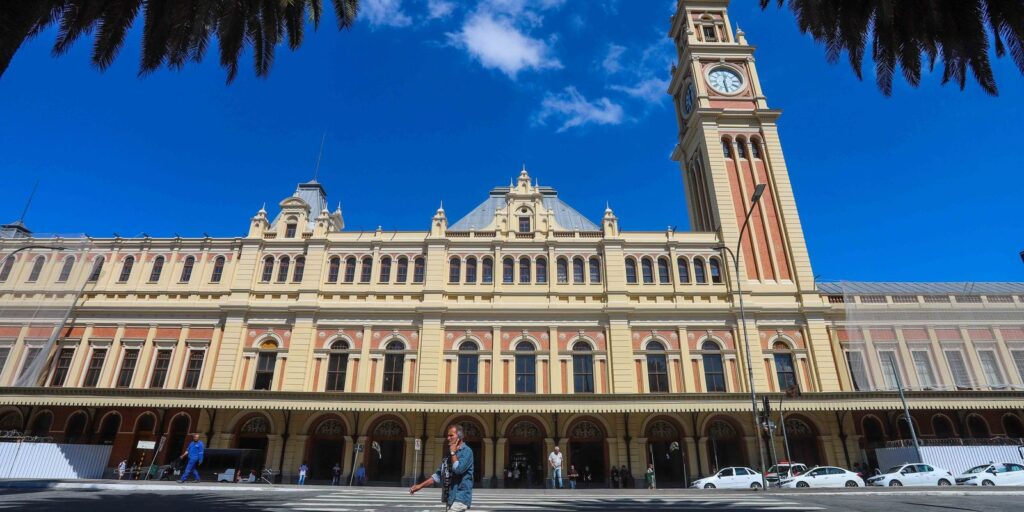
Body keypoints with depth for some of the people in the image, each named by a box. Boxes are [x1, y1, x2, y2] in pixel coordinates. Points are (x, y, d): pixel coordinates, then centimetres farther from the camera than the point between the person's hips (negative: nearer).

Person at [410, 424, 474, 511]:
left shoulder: (466, 451, -10)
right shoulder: (450, 454, 15)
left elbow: (458, 469, -24)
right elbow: (438, 475, 16)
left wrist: (453, 452, -12)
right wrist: (420, 485, 9)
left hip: (460, 498, -8)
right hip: (451, 498, 8)